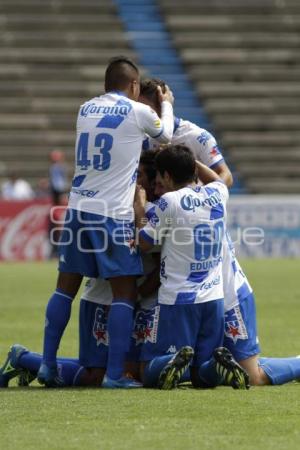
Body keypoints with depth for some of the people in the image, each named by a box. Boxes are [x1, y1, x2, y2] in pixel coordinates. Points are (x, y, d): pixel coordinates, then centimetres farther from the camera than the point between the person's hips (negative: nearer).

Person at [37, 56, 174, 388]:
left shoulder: (86, 109, 11)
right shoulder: (138, 112, -4)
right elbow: (165, 135, 17)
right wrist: (166, 104, 36)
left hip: (77, 208, 6)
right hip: (113, 213, -6)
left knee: (66, 287, 12)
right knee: (124, 292, 0)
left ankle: (47, 364, 12)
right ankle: (115, 373, -5)